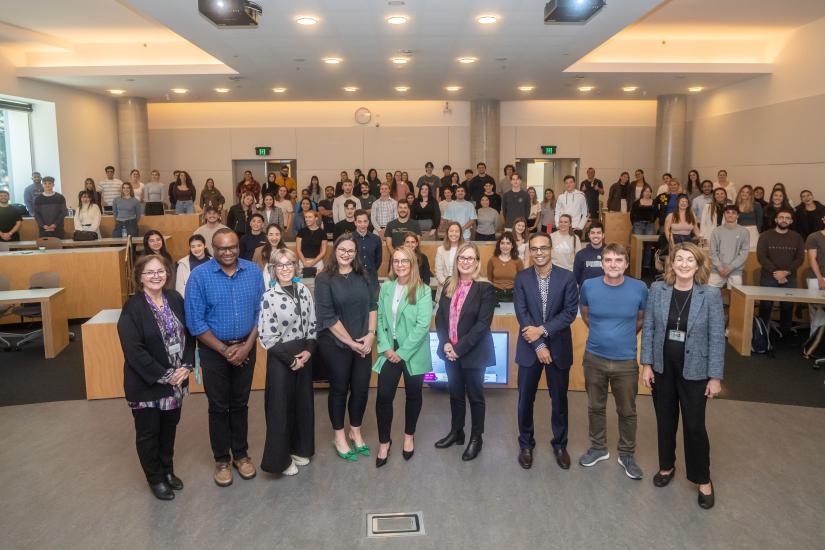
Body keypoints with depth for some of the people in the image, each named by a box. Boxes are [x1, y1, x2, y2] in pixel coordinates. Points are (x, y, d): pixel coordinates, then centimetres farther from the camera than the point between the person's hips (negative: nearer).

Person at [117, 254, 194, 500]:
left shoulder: (175, 299, 0)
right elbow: (134, 351, -20)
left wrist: (186, 367, -8)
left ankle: (168, 470, 39)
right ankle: (155, 478, 30)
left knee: (169, 427, 19)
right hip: (146, 385, -5)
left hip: (176, 380, 5)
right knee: (148, 432, 12)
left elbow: (188, 334, 5)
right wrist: (164, 376, -19)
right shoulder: (132, 308, -16)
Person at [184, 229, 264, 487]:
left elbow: (261, 312, -2)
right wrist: (224, 350, -12)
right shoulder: (199, 275, -12)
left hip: (246, 348, 2)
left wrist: (246, 346, -10)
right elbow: (195, 321, -12)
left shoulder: (253, 271, -4)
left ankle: (241, 454, 30)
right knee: (218, 407, 9)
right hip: (214, 350, -2)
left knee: (240, 404, 15)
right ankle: (221, 459, 25)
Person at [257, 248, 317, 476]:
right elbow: (266, 336, -13)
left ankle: (299, 449, 33)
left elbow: (312, 324, 7)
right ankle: (280, 459, 19)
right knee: (280, 407, 4)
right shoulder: (268, 297, -13)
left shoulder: (304, 290, 2)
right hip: (280, 358, -5)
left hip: (304, 354, 5)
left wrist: (309, 350, -7)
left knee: (303, 403, 14)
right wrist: (290, 358, -13)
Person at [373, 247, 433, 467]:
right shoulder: (385, 288, 3)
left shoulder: (423, 291, -9)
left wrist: (403, 352, -16)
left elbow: (423, 325, -15)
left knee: (413, 395, 13)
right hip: (390, 351, 2)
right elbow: (380, 318, 3)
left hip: (413, 353, -2)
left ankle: (409, 436, 34)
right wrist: (385, 347, -9)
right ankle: (384, 441, 15)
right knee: (383, 396, -3)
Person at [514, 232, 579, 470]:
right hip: (529, 348, 0)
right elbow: (521, 313, -8)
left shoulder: (567, 277, -4)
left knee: (559, 399, 12)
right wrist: (538, 346, -16)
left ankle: (560, 445, 30)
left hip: (559, 347, 0)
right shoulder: (521, 278, -2)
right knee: (525, 399, 9)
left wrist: (543, 330, -18)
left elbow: (570, 312, -9)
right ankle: (526, 444, 27)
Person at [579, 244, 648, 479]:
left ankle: (627, 455, 31)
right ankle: (598, 448, 36)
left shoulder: (639, 288, -12)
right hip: (594, 358, 1)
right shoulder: (588, 286, -10)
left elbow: (641, 319, 8)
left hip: (626, 360, -1)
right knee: (595, 407, 16)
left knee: (627, 411, 12)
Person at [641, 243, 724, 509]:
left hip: (695, 371, -2)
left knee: (694, 425, 6)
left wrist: (715, 376, -9)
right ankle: (666, 466, 38)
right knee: (665, 421, 16)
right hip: (662, 367, 2)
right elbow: (648, 328, 0)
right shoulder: (657, 290, -5)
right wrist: (646, 364, -3)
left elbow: (716, 338, -8)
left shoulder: (710, 295, -11)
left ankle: (703, 479, 26)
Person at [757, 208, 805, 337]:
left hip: (789, 279, 2)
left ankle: (784, 333, 13)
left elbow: (800, 258, 2)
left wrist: (786, 272, -12)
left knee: (788, 306, 3)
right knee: (765, 306, -2)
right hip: (768, 277, -2)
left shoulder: (797, 237, 9)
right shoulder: (765, 236, 2)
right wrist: (775, 273, -15)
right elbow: (761, 257, -6)